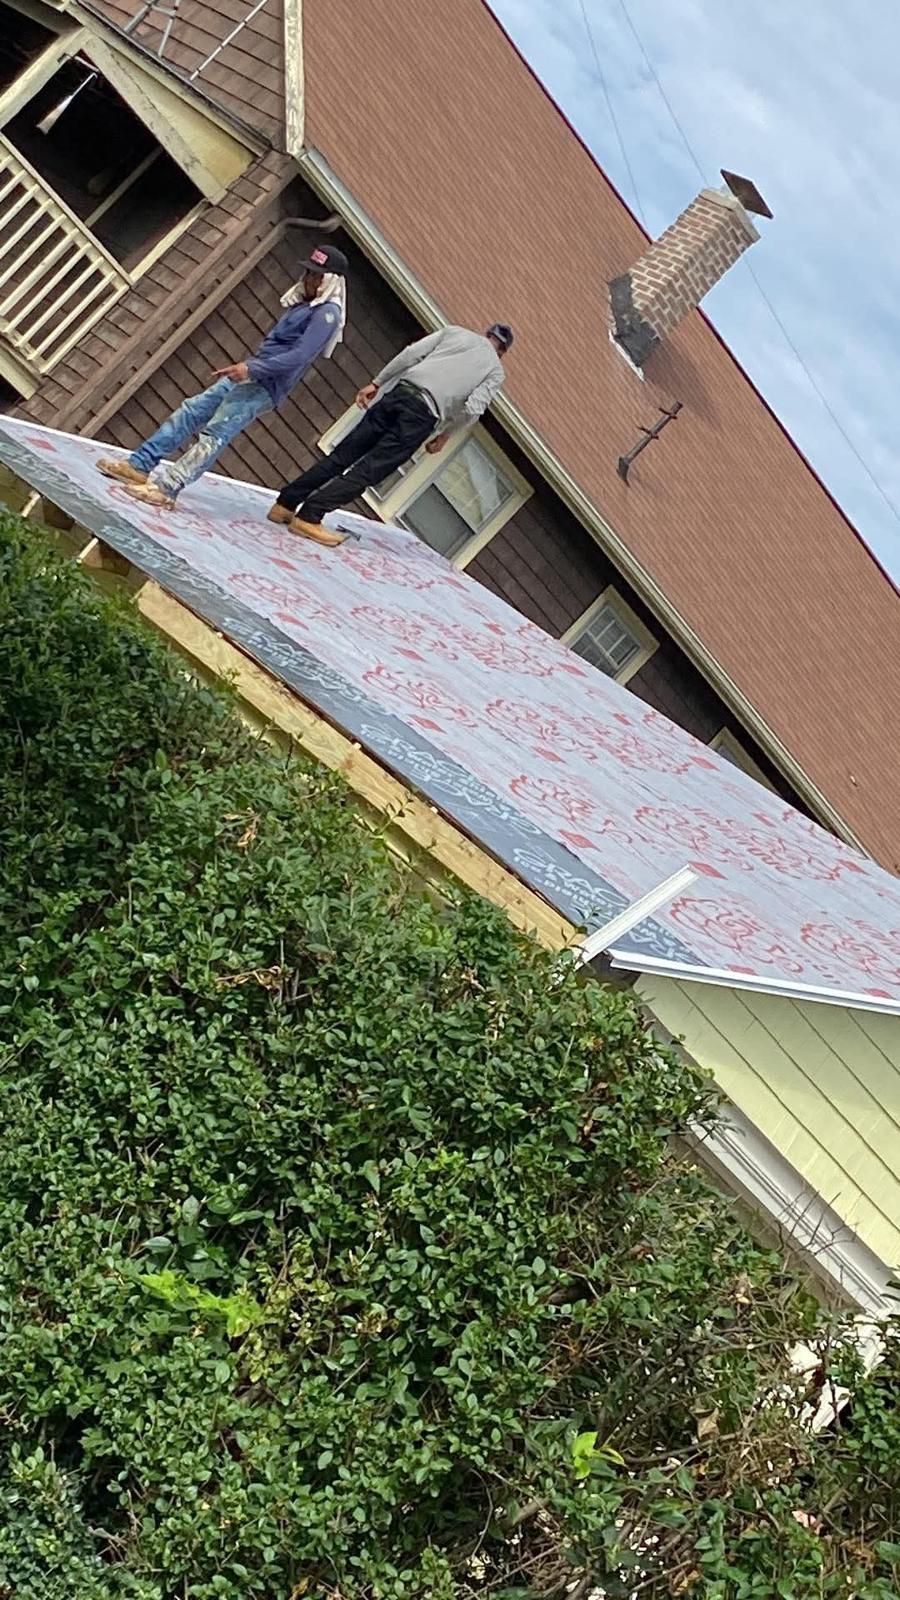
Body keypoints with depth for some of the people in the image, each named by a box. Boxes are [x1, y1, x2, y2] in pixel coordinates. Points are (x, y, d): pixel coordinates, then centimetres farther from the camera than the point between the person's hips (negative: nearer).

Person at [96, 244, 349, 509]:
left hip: (263, 386, -9)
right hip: (248, 377, 9)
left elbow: (300, 356, -23)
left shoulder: (326, 314, -12)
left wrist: (251, 367, -28)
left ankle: (165, 490, -26)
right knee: (189, 413, 5)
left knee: (214, 434, -19)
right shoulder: (304, 304, 17)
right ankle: (140, 465, 6)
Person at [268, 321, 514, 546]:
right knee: (369, 470, -3)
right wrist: (444, 435, 13)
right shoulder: (496, 370, 16)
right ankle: (309, 517, -12)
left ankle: (284, 505, 10)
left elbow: (411, 353, 11)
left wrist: (376, 383, 12)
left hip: (398, 392, 4)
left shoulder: (456, 332, 23)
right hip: (424, 413, -4)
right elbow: (473, 409, 1)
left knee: (342, 455, 9)